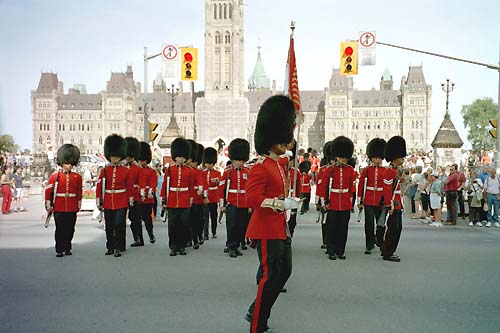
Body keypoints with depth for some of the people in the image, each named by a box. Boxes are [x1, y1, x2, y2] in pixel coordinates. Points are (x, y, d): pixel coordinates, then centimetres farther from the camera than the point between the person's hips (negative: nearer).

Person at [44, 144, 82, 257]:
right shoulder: (55, 176, -1)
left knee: (70, 230, 8)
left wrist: (79, 205, 12)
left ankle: (67, 248, 21)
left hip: (72, 209, 2)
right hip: (59, 209, -2)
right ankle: (59, 250, 10)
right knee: (60, 230, 3)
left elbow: (79, 192, 11)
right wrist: (48, 206, 0)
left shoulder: (77, 177, 4)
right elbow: (48, 191, 1)